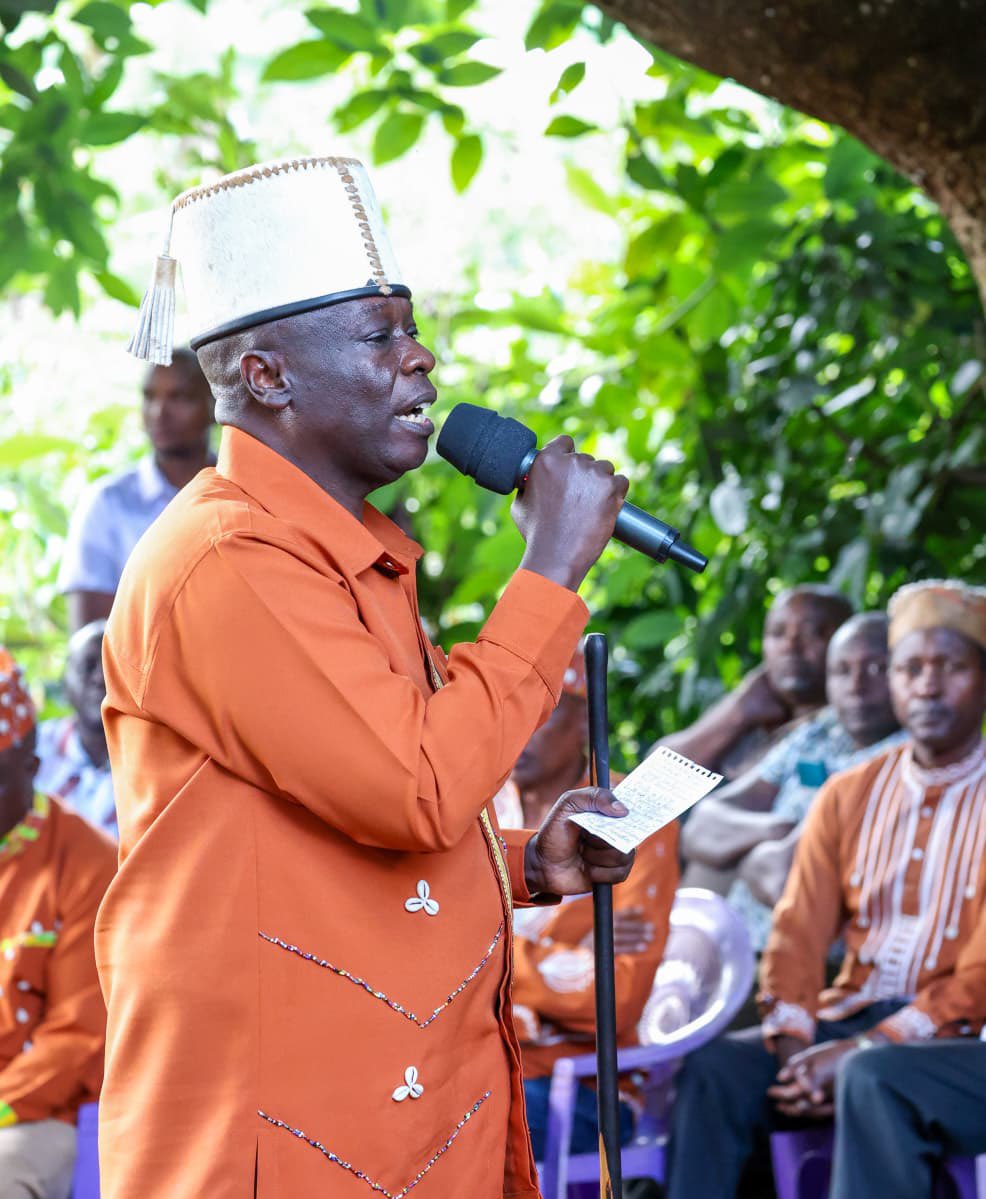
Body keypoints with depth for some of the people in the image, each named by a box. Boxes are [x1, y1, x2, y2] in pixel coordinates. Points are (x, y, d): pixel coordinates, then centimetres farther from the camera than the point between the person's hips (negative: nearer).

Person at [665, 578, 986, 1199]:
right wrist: (792, 1042, -12)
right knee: (716, 1067, -23)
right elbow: (799, 931, 7)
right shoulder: (848, 797, 16)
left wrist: (864, 1049, -19)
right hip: (850, 1014, 5)